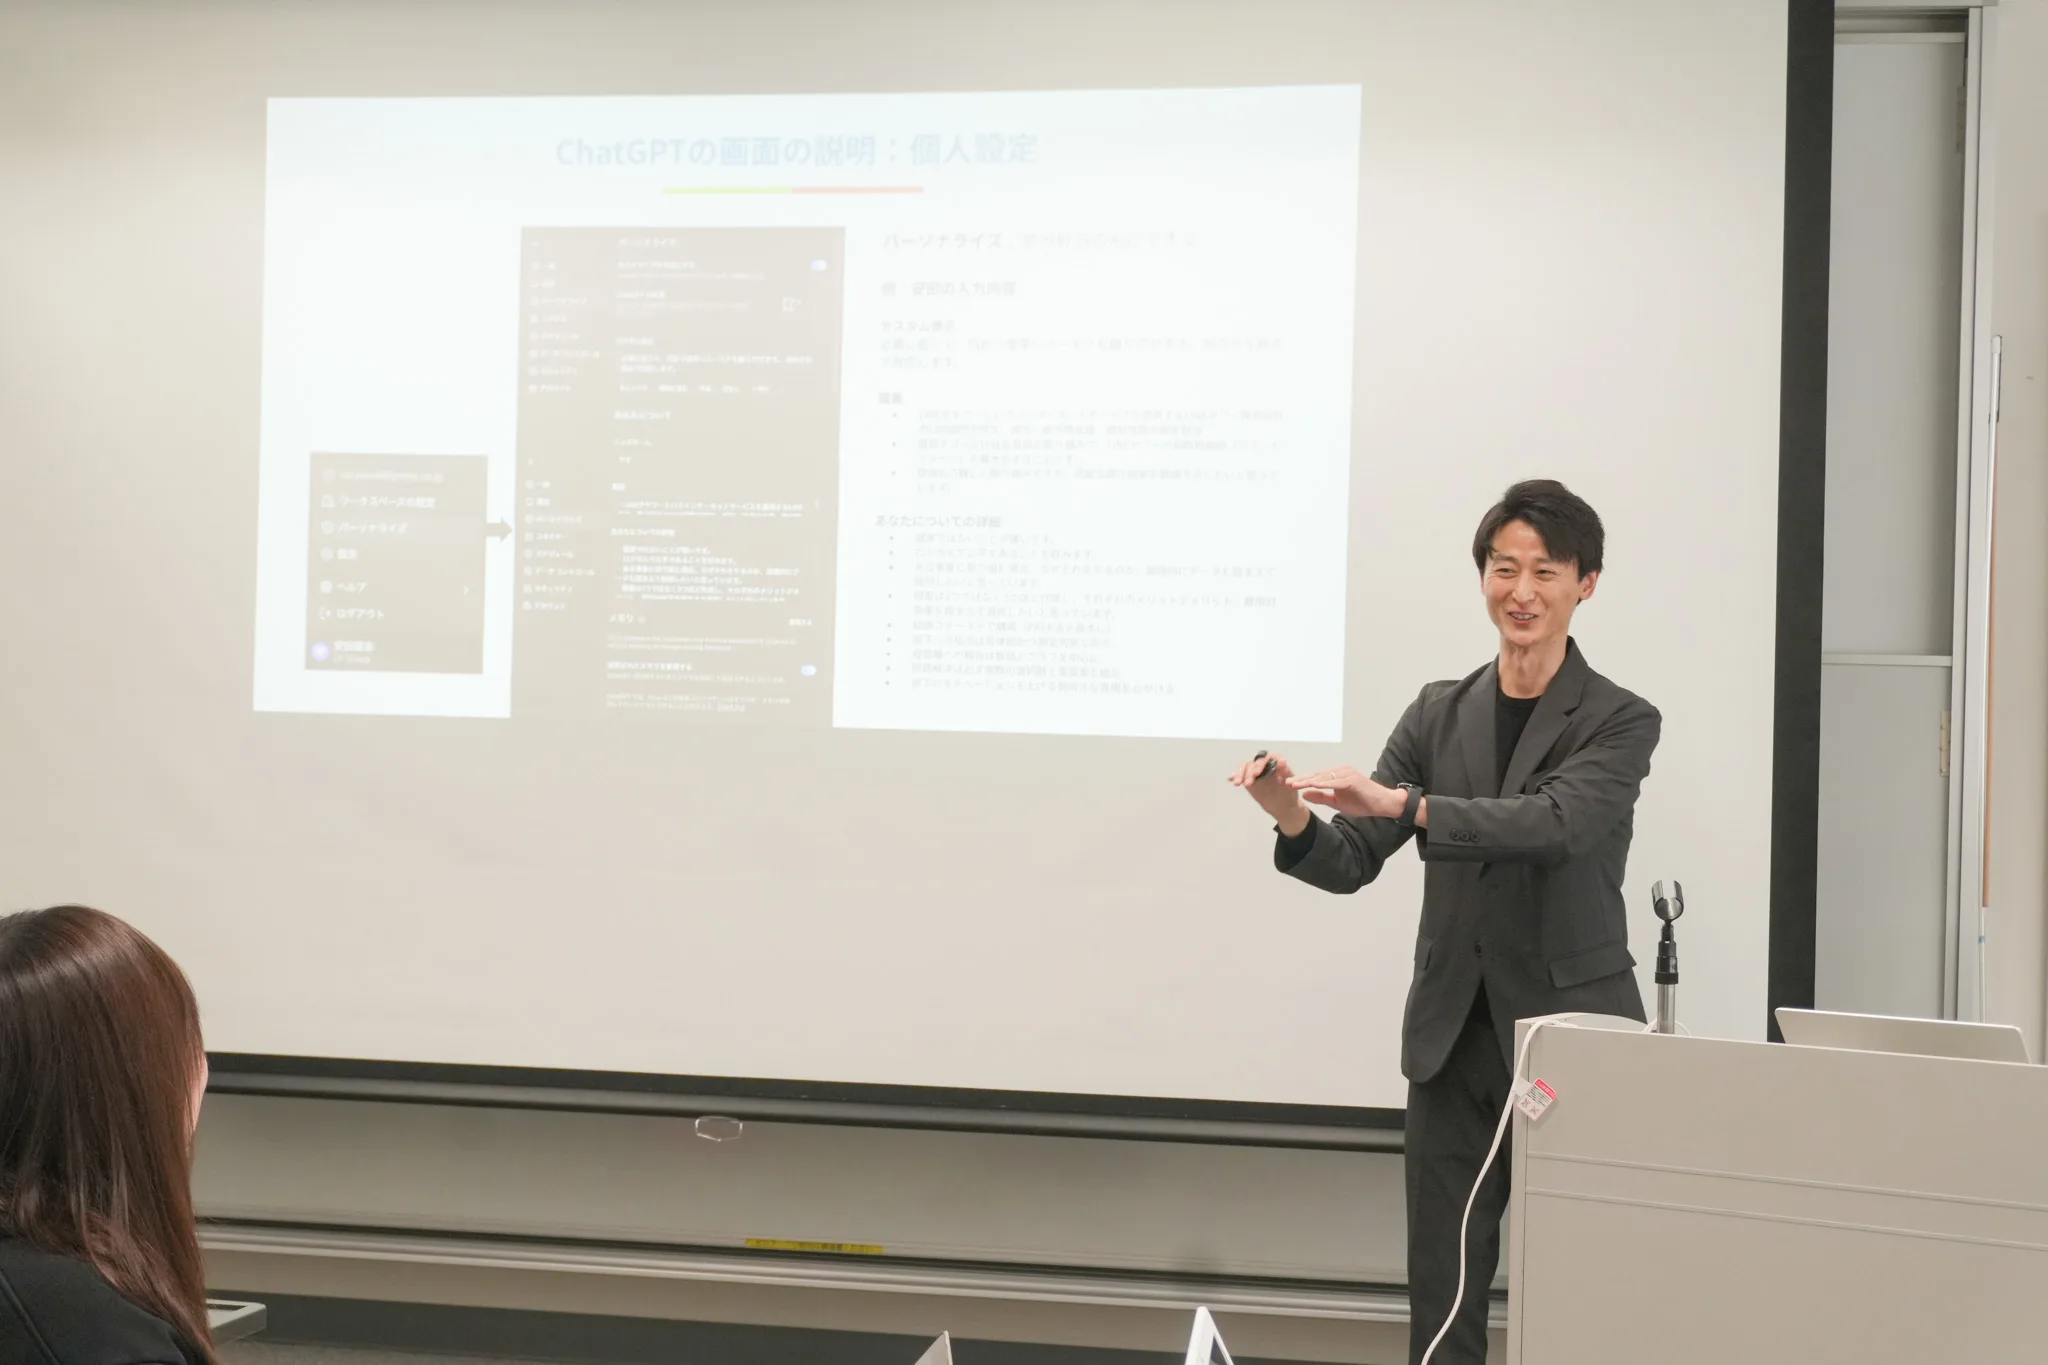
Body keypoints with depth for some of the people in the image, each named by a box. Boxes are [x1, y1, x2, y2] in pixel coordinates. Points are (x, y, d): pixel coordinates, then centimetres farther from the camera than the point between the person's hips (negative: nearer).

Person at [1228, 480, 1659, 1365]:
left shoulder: (1619, 722, -3)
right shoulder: (1440, 714, 9)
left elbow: (1554, 821, -22)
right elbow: (1350, 861, 3)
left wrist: (1405, 805, -33)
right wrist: (1294, 821, -19)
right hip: (1454, 1036, 4)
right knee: (1441, 1285, 6)